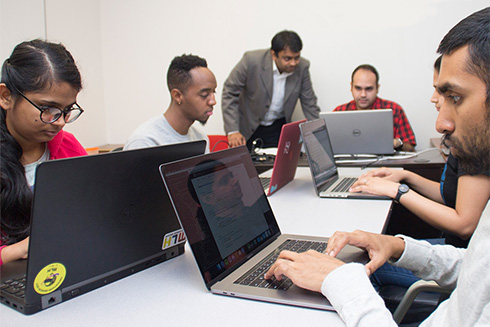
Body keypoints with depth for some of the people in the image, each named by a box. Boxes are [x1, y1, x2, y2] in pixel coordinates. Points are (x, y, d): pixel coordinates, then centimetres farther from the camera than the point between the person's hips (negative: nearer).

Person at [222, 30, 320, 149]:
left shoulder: (302, 67, -12)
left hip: (279, 128, 2)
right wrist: (232, 131, -20)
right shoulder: (252, 60, -22)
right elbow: (230, 92, -14)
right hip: (248, 129, -2)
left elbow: (309, 104, -2)